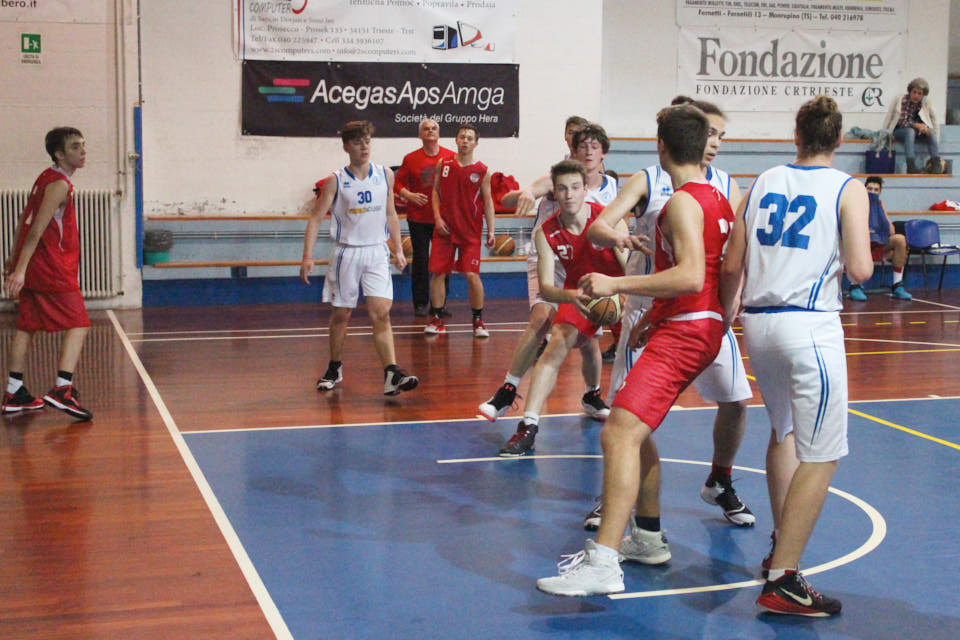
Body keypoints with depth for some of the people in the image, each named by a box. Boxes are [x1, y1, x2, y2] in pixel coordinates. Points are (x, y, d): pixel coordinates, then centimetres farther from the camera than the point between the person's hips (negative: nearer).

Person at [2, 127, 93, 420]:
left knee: (26, 327, 12)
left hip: (31, 267, 10)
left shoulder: (46, 178, 16)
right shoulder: (59, 184, -13)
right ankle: (62, 390, -20)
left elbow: (24, 221, 23)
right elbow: (37, 229, -20)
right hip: (52, 269, -10)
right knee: (78, 325, -9)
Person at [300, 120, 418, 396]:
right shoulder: (336, 180, -5)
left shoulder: (385, 175, 4)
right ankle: (335, 369, 27)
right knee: (340, 314, 9)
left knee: (381, 313, -11)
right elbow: (316, 218, -6)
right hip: (346, 253, -1)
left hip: (377, 252, 1)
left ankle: (392, 373, -19)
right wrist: (308, 256, -16)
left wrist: (398, 250, 10)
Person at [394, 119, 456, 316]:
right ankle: (420, 304, 12)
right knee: (420, 259, 3)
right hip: (418, 218, 0)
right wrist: (410, 196, -12)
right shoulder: (411, 159, 1)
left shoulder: (451, 157, 1)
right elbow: (398, 183, 4)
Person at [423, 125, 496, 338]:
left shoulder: (482, 171, 0)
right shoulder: (443, 164, 4)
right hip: (445, 228, 2)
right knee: (437, 273, 0)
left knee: (472, 275, -5)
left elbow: (487, 202, 3)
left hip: (470, 230, -2)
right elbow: (436, 192, 10)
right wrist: (437, 218, -3)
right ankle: (437, 320, 12)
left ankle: (478, 321, 7)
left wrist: (491, 230, -2)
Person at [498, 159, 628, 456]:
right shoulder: (546, 233, -18)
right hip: (576, 293, 0)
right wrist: (570, 295, -44)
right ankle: (528, 426, -22)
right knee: (557, 344, -17)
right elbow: (545, 287, -22)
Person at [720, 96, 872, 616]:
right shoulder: (848, 189, -1)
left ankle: (782, 542, 35)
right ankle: (780, 581, -7)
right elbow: (860, 269, -10)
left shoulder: (765, 182, 10)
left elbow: (731, 266, 9)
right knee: (820, 457, -2)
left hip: (757, 322, 6)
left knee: (783, 432, 26)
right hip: (809, 325, -6)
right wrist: (855, 261, 13)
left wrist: (725, 317, 25)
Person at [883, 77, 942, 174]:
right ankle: (911, 166, -46)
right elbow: (901, 121, -15)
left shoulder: (927, 102, -1)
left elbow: (935, 124, 1)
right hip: (899, 131, -3)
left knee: (931, 132, -25)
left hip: (918, 130, 3)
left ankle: (936, 164, -35)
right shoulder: (900, 100, -10)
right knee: (910, 131, -34)